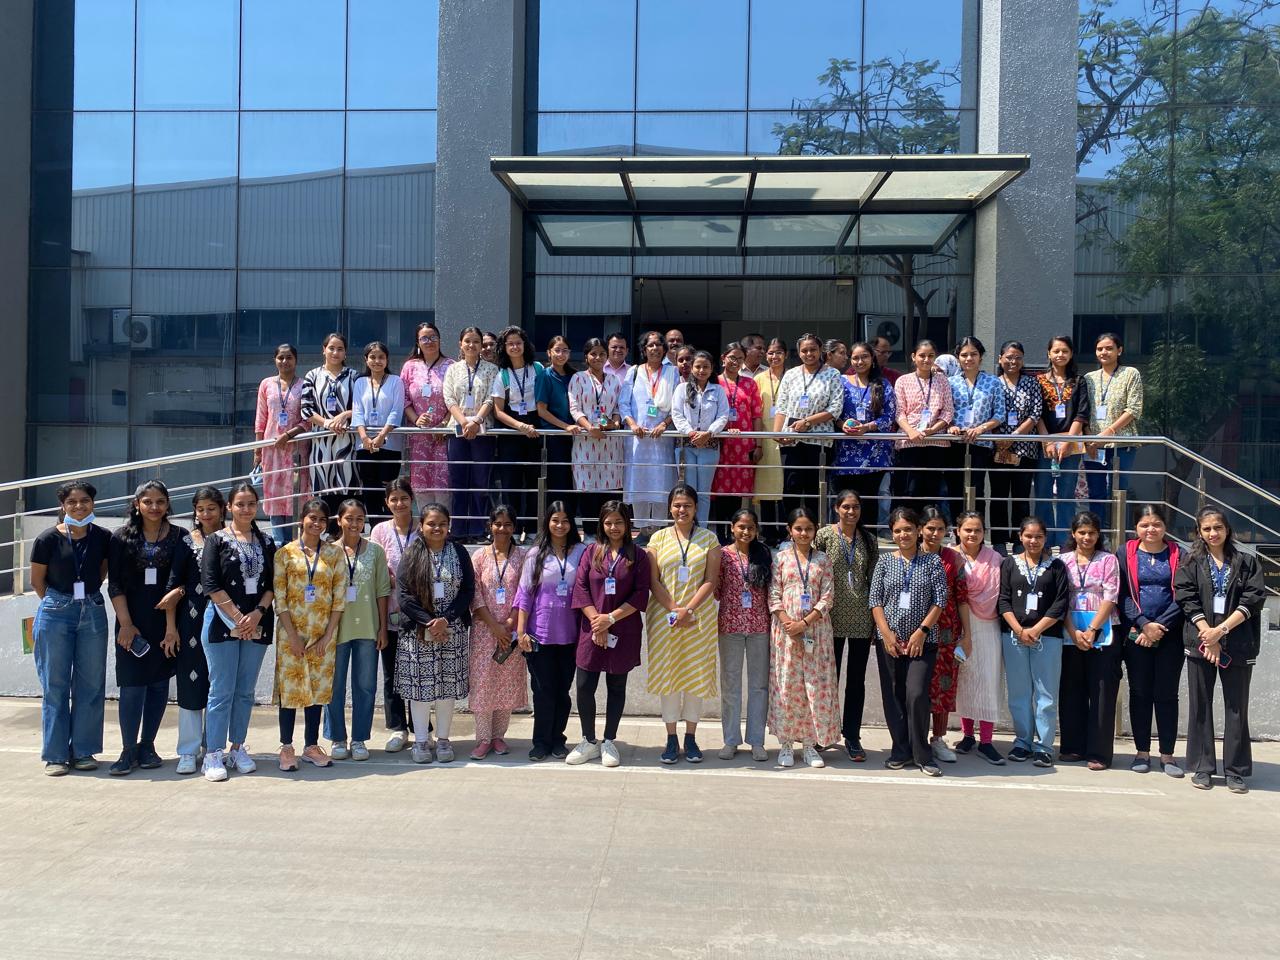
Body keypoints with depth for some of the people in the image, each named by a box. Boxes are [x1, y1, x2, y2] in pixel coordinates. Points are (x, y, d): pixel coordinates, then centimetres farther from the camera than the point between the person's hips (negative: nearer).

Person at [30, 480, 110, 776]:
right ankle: (55, 754, 11)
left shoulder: (103, 538, -2)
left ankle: (83, 751, 16)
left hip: (93, 612, 2)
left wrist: (87, 596, 10)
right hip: (55, 614, -2)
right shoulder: (47, 539, -9)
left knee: (90, 684, 5)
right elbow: (37, 581, 3)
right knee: (55, 685, 3)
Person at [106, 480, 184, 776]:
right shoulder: (122, 538, 3)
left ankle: (147, 746, 17)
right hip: (133, 622, 0)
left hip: (167, 621, 1)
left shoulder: (179, 537, 1)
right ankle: (128, 751, 5)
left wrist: (173, 625, -8)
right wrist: (126, 624, -8)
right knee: (132, 684, -4)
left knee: (159, 683, 5)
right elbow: (115, 585, 1)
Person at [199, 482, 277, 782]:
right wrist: (237, 619, -12)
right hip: (223, 622, -4)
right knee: (222, 690, -3)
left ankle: (238, 749, 19)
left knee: (246, 690, 9)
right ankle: (213, 754, 4)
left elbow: (272, 585, 8)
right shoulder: (217, 540, 0)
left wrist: (257, 613, -9)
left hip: (257, 624, 4)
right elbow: (211, 584, -7)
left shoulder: (266, 543, 11)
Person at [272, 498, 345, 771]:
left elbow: (339, 597, 1)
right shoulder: (286, 553, -1)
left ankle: (311, 746, 17)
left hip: (323, 633, 2)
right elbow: (279, 597, -4)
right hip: (291, 631, -2)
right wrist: (292, 635, -10)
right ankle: (286, 747, 10)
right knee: (289, 686, 0)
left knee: (318, 687, 7)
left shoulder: (335, 553, 3)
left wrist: (328, 635, -5)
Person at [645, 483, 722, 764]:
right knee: (668, 674, 2)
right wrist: (674, 610, -12)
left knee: (696, 675, 3)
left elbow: (711, 580, -1)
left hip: (699, 617, 0)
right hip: (664, 616, 0)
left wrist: (688, 610, -12)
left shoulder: (708, 539, 5)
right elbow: (653, 581, 0)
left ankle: (691, 738, 14)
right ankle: (671, 739, 11)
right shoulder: (659, 538, 6)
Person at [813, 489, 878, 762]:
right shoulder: (824, 535, -2)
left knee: (857, 680, 6)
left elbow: (874, 578, 9)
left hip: (861, 619, 2)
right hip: (833, 617, -2)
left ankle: (852, 737, 14)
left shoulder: (868, 539, 6)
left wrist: (875, 615, 6)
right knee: (830, 677, 7)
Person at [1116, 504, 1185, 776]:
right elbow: (1123, 595, -2)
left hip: (1170, 635, 0)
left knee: (1167, 694, 3)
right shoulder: (1126, 554, 4)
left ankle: (1167, 754, 11)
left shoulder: (1178, 555, 4)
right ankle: (1142, 751, 14)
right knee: (1139, 693, 6)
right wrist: (1144, 625, -12)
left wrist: (1160, 626, -11)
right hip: (1135, 634, 0)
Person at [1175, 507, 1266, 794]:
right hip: (1201, 642, 0)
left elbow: (1254, 599, -3)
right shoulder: (1191, 564, 7)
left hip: (1238, 644, 0)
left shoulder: (1246, 562, 7)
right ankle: (1202, 767, 11)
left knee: (1237, 707, 2)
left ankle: (1236, 771, 10)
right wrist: (1208, 636, -13)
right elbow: (1187, 600, -2)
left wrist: (1222, 629, -13)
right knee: (1200, 706, 4)